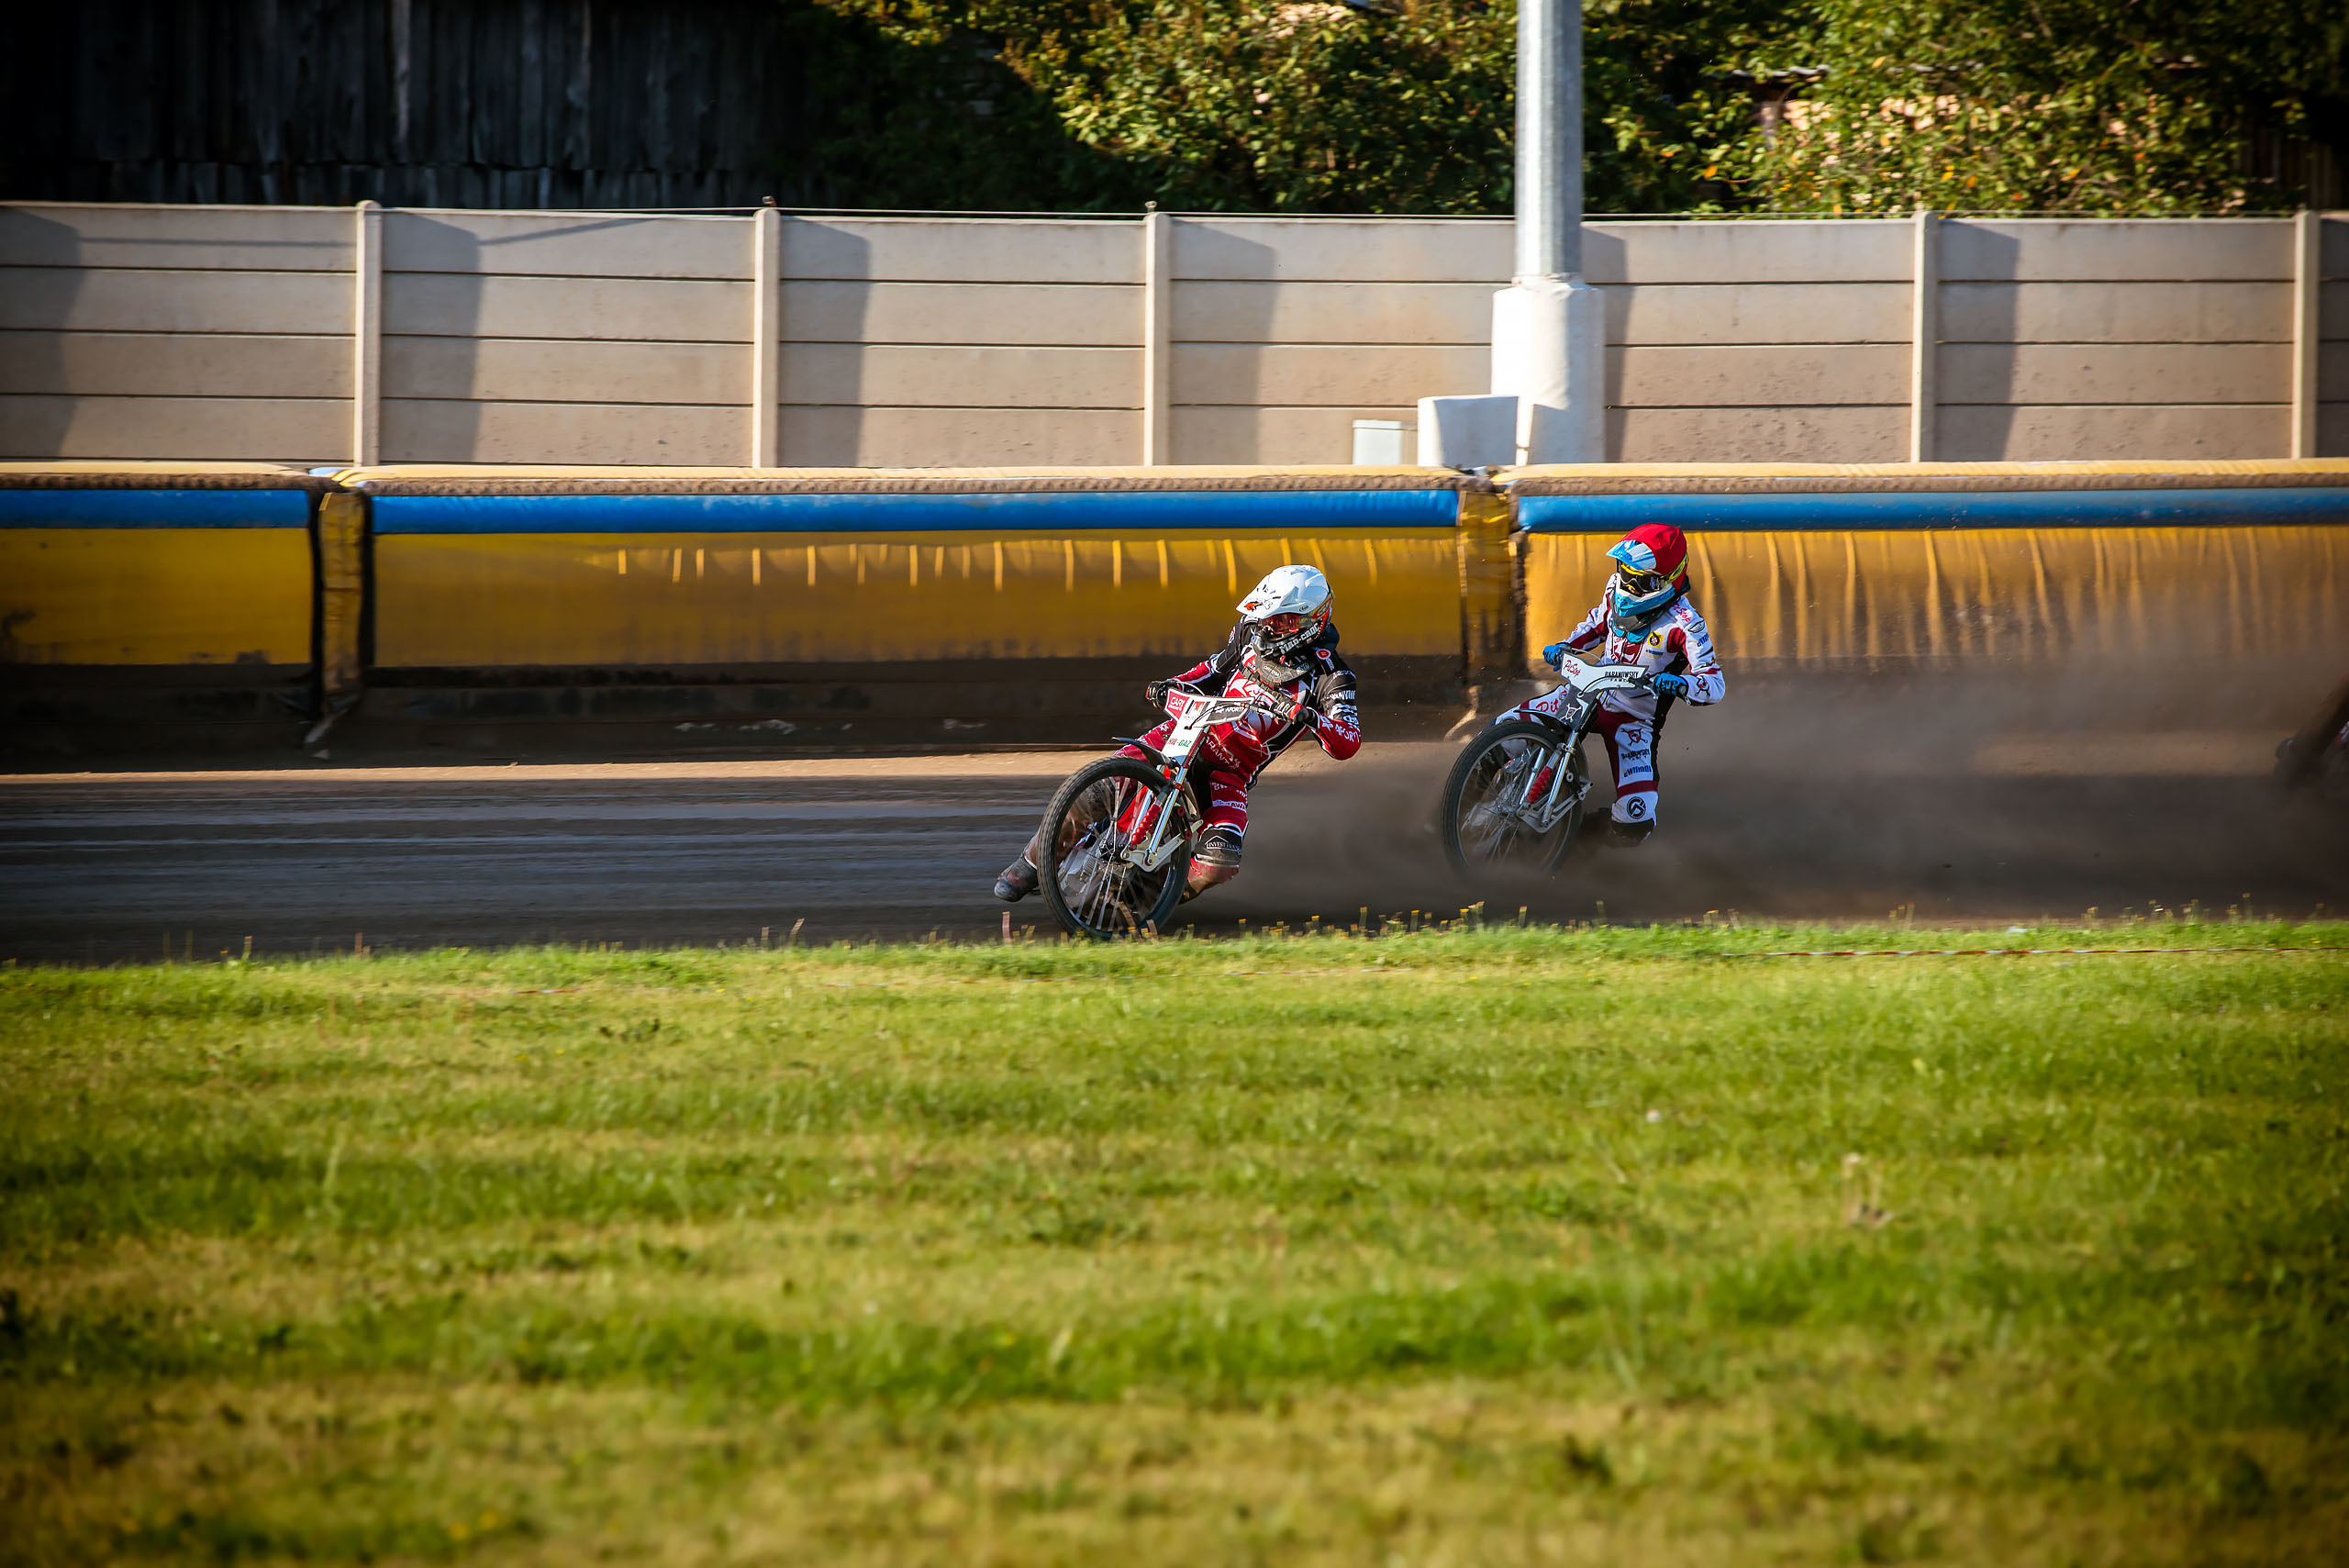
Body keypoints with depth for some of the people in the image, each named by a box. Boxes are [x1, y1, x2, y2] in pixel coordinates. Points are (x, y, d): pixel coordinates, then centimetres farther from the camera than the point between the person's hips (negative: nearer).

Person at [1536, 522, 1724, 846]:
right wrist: (1566, 647, 1)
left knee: (1636, 823, -21)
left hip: (1633, 719, -5)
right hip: (1591, 692, 5)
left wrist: (1678, 684, -47)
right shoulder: (1617, 587, -2)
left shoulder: (1684, 624, -22)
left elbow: (1714, 684, -26)